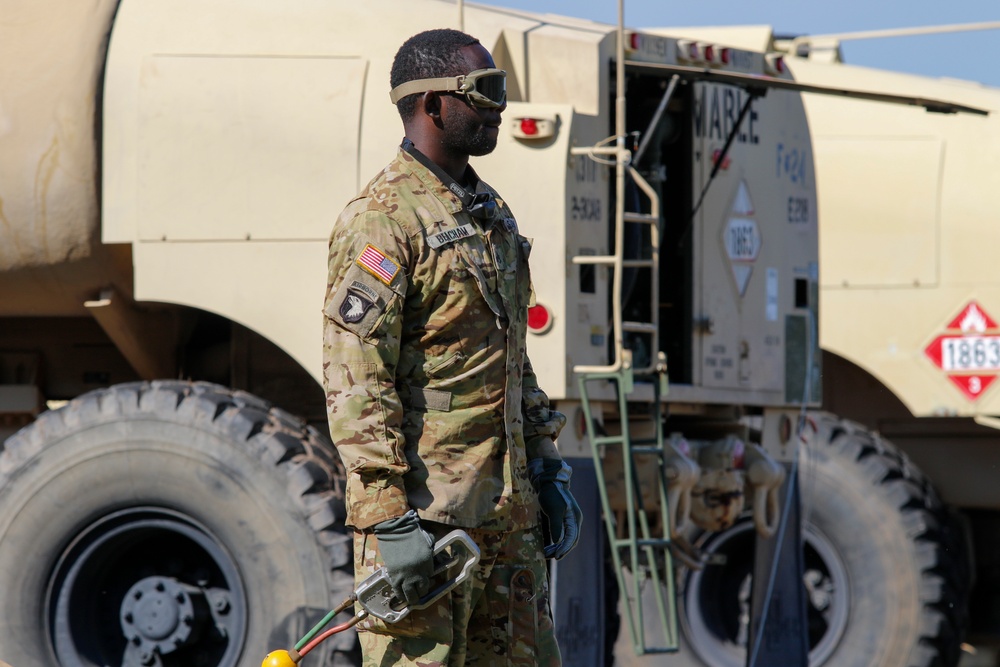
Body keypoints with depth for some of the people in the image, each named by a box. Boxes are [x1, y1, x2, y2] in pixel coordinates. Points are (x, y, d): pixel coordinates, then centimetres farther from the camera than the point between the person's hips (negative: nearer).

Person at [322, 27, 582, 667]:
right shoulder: (383, 221, -12)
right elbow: (355, 384, -18)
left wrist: (546, 468, 18)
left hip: (506, 505, 9)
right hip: (423, 505, -9)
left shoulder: (491, 213, 17)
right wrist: (389, 520, -23)